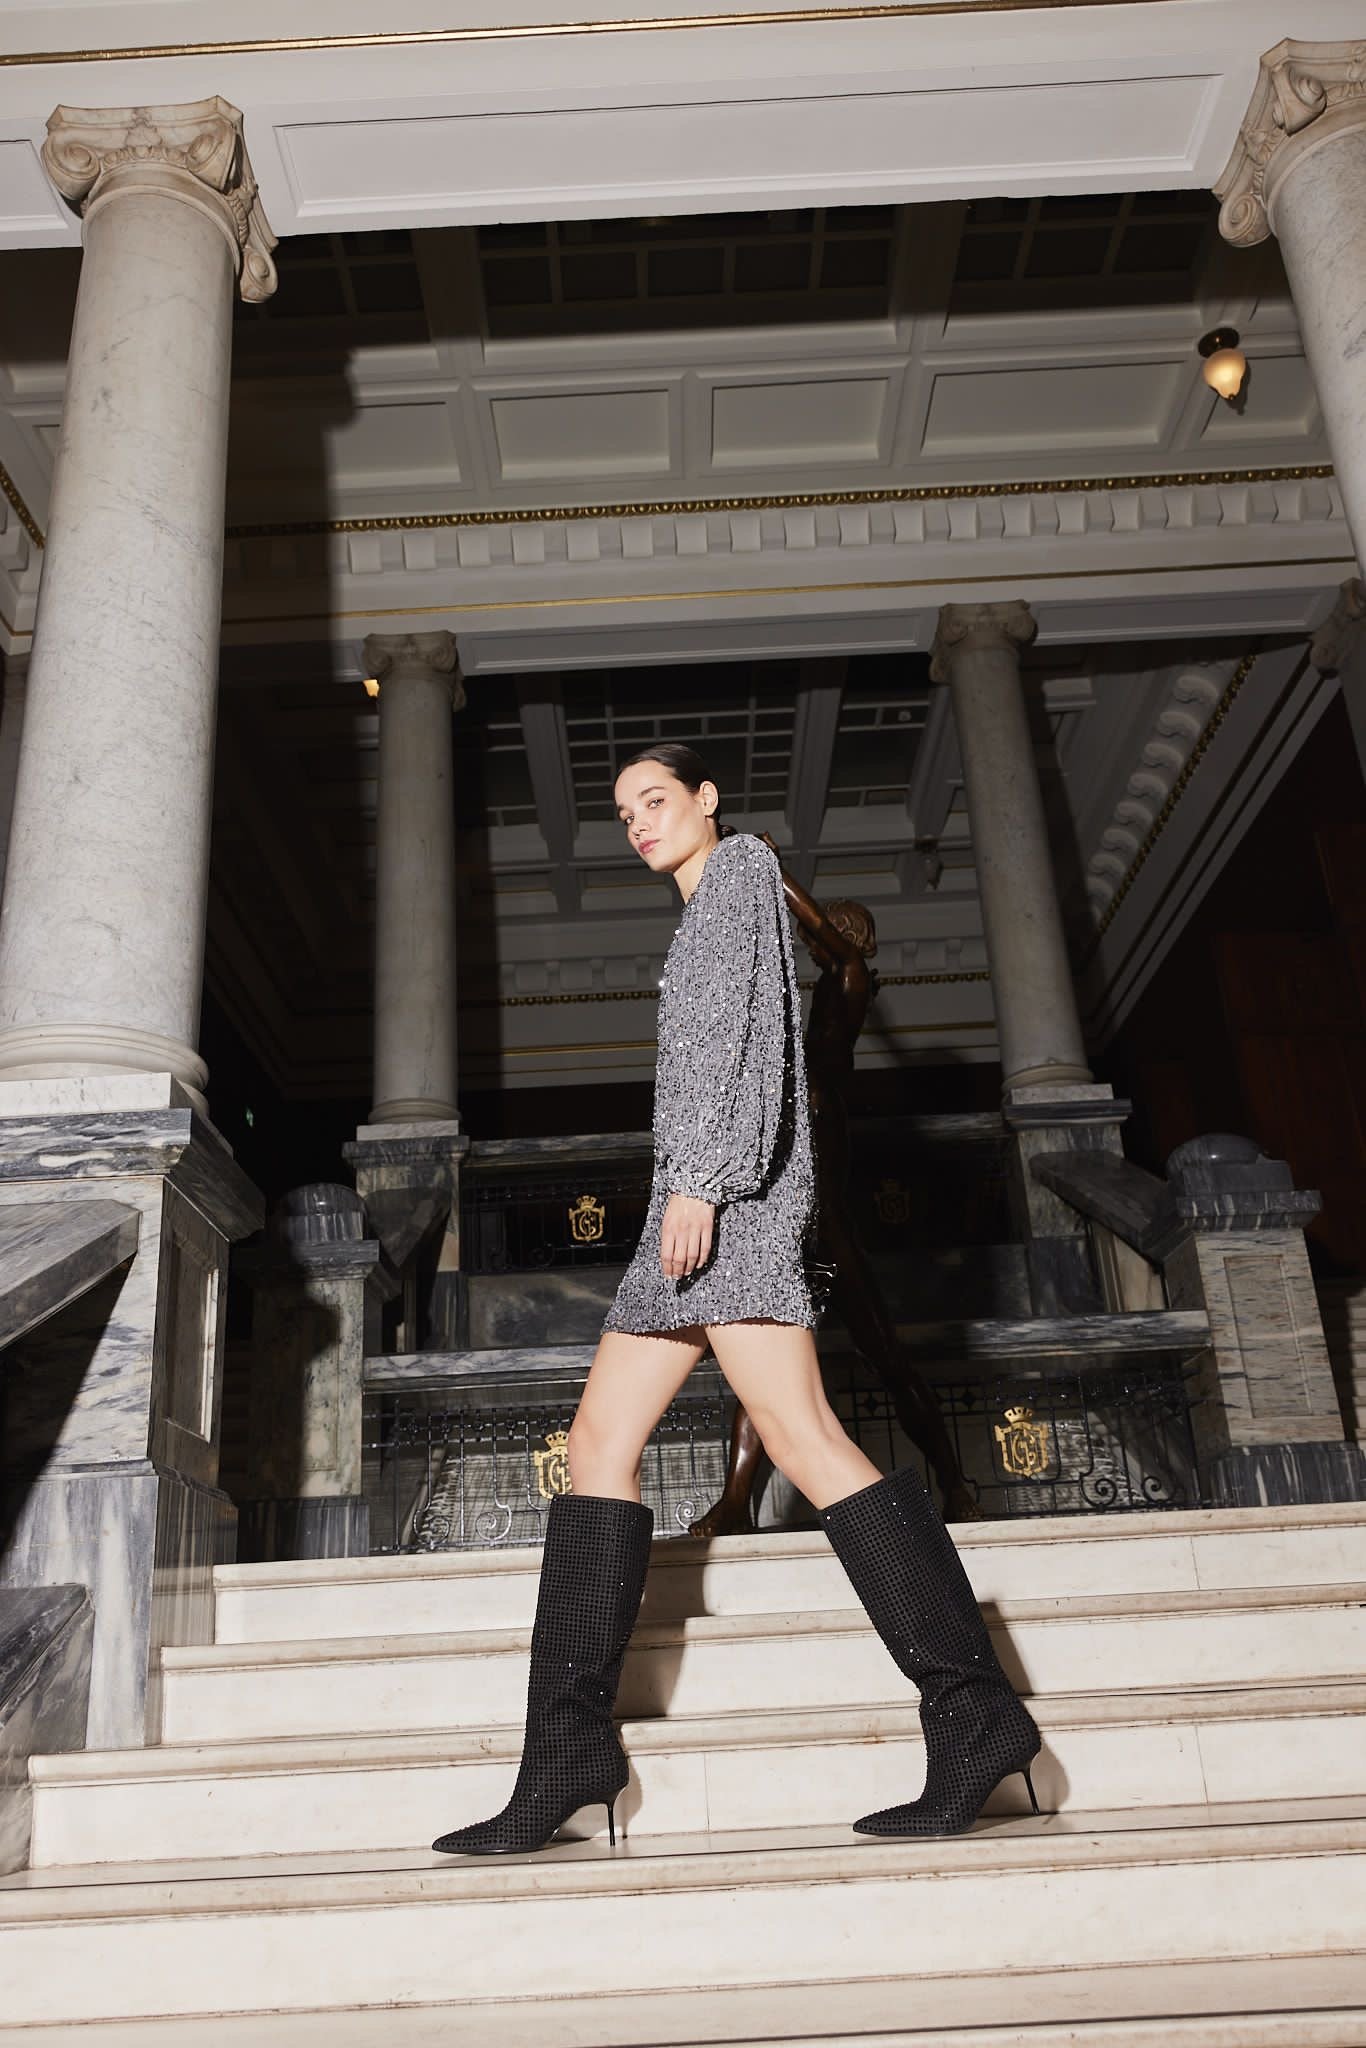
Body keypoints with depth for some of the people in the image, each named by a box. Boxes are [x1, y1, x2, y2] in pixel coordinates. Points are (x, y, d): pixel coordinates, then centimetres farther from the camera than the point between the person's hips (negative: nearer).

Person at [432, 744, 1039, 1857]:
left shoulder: (739, 868, 6)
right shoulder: (713, 920, 32)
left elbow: (735, 1026, -10)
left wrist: (699, 1175, -20)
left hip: (728, 1181, -10)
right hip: (710, 1197, 10)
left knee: (803, 1438, -19)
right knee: (602, 1442, 2)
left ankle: (976, 1711, -17)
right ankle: (568, 1757, 2)